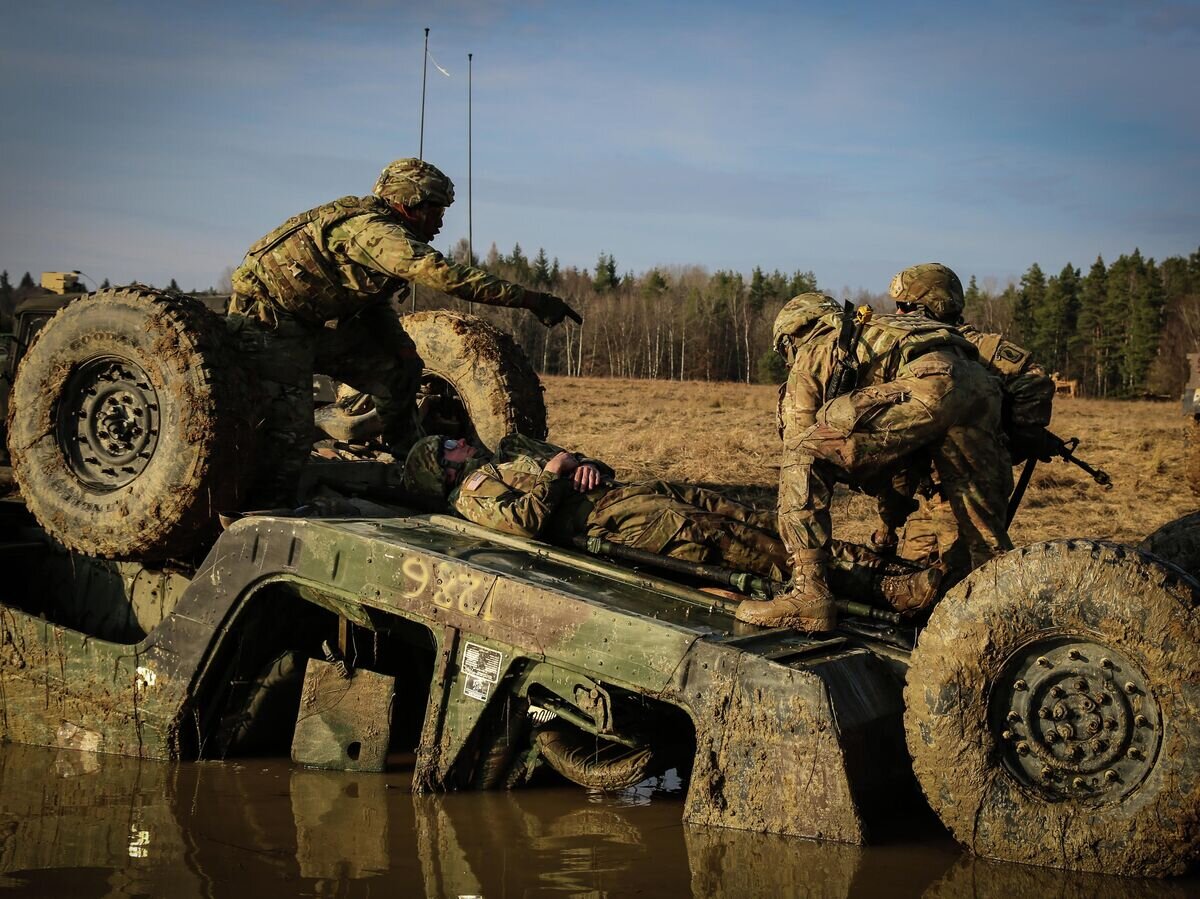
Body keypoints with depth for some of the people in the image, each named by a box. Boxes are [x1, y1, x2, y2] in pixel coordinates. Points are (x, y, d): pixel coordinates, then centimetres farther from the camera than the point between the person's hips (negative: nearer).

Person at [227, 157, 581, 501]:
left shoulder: (378, 229, 8)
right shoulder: (371, 228, -24)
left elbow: (376, 302, 19)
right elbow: (443, 274, -35)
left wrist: (403, 351, 3)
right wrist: (529, 299, -36)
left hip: (313, 322, 10)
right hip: (269, 318, -10)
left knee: (397, 371, 11)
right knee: (290, 435, -17)